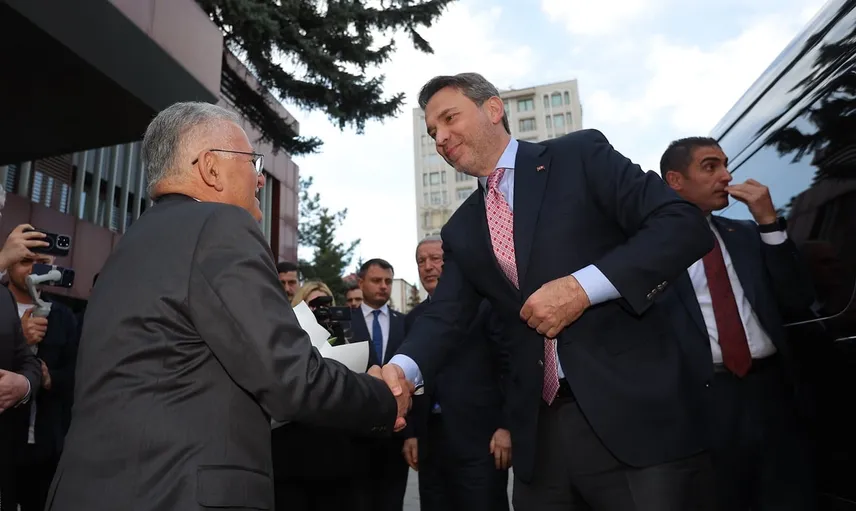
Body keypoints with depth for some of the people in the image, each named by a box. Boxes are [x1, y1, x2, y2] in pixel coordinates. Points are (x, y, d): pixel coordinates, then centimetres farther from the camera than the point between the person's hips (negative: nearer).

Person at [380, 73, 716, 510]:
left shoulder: (581, 154, -1)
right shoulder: (461, 231, 13)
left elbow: (684, 224, -9)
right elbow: (445, 315, 4)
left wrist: (583, 287, -20)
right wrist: (403, 369, -17)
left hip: (634, 411, -4)